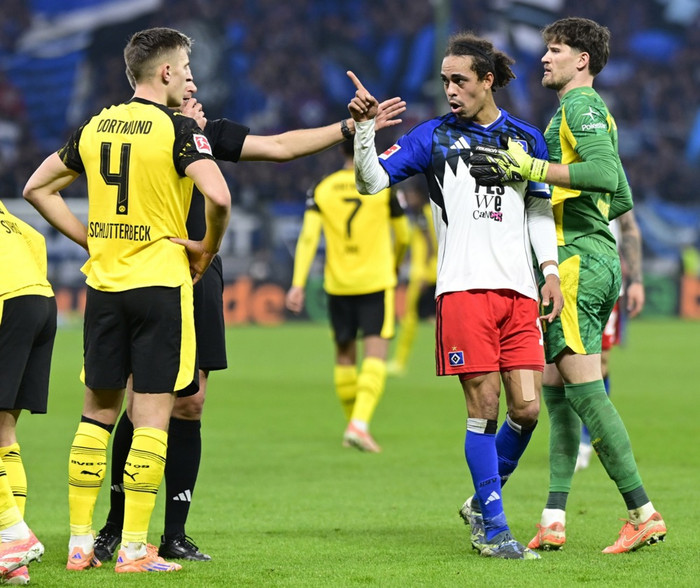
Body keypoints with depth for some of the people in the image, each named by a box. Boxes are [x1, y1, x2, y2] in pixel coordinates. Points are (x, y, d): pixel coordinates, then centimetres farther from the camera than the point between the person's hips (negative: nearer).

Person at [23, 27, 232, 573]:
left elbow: (37, 188, 16)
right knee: (152, 415, -1)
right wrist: (208, 248, -5)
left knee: (97, 411, 11)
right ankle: (134, 548, -3)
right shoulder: (177, 129, -9)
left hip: (104, 283, 5)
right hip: (161, 283, -5)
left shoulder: (95, 127, 9)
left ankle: (80, 541, 11)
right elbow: (217, 196, -23)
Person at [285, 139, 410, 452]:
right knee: (375, 353, -8)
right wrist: (395, 263, 29)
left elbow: (308, 237, -8)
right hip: (376, 282, -3)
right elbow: (402, 236, 8)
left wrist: (298, 284, -10)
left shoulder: (323, 190, 2)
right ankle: (360, 424, -26)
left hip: (338, 285, 3)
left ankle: (354, 425, 24)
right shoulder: (383, 186, -2)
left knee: (345, 354, 16)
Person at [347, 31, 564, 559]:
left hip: (519, 292, 3)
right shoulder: (434, 136, 6)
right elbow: (371, 180, 0)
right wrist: (365, 126, -14)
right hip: (464, 289, -3)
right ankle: (492, 527, 2)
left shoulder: (527, 138, 14)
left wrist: (551, 272, 10)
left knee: (527, 407, -4)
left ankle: (482, 503, 18)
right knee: (484, 406, -7)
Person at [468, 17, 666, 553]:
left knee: (583, 388, -12)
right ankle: (554, 520, 5)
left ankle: (644, 513, -13)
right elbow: (622, 198, 27)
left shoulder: (580, 104, -7)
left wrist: (531, 169, -22)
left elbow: (603, 172, -24)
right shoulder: (597, 112, 23)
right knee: (556, 387, 8)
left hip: (577, 262, -10)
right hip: (599, 260, 10)